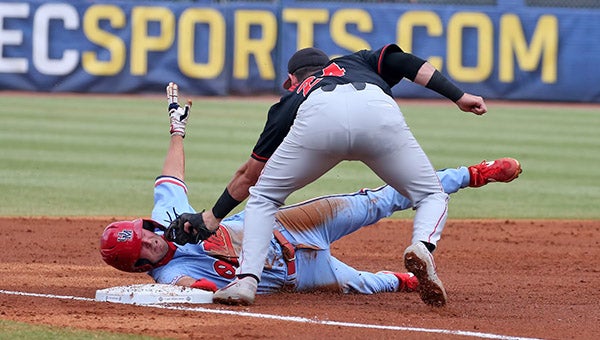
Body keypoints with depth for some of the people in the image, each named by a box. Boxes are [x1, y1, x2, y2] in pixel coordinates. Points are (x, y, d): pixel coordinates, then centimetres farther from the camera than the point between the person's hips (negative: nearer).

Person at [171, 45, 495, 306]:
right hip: (379, 112, 0)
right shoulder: (357, 62, 45)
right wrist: (458, 96, 19)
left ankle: (247, 278, 4)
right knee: (432, 196, 18)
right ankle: (422, 247, -14)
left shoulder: (291, 101, 41)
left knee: (263, 197, 23)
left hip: (318, 119, 0)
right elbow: (403, 62, 22)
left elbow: (249, 175, 45)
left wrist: (213, 217, 56)